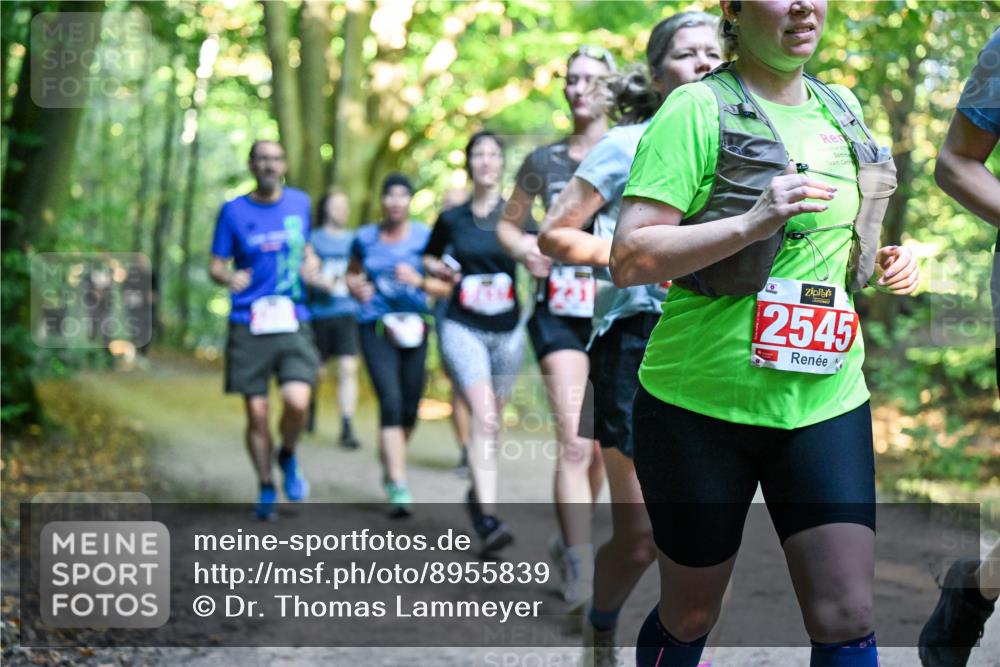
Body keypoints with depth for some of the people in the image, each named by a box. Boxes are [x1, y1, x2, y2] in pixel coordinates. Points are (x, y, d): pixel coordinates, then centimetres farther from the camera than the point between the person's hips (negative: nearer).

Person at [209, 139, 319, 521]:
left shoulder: (300, 202, 9)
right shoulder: (234, 211, 1)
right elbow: (216, 266, 2)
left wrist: (310, 263, 5)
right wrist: (229, 278, -20)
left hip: (293, 323, 1)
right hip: (248, 326, -1)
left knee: (297, 401, -19)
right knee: (257, 414, 0)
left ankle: (288, 456, 12)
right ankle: (266, 489, 20)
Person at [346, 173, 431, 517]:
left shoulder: (425, 237, 2)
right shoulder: (365, 238, 7)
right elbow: (352, 273, 22)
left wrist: (419, 280, -15)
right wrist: (356, 287, 0)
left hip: (412, 325, 1)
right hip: (375, 326, -1)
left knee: (409, 408, 4)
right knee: (390, 402, -16)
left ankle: (390, 464, 34)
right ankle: (398, 487, -17)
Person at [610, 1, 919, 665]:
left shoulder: (842, 107, 10)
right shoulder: (698, 108, -10)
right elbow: (628, 259, -18)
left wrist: (882, 264, 5)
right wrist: (753, 222, -28)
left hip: (826, 403, 5)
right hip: (703, 405, -5)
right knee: (690, 614, 10)